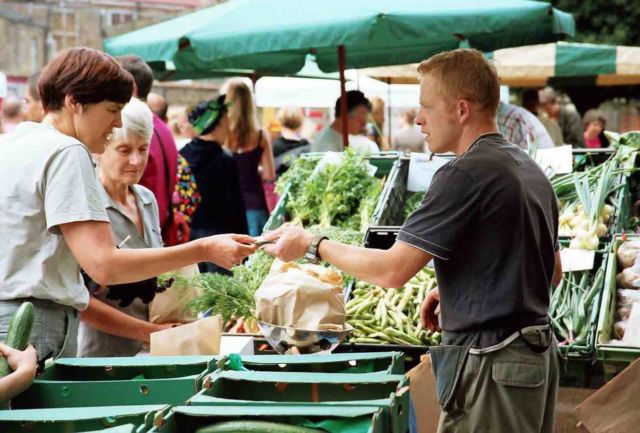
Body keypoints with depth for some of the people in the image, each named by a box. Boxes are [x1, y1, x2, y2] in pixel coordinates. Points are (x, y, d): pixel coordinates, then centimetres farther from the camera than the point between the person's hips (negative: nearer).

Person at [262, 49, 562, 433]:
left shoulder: (465, 174, -18)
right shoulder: (529, 168, 12)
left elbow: (391, 270, -19)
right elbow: (553, 271, 20)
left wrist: (312, 246, -5)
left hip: (492, 364, -10)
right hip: (537, 352, 10)